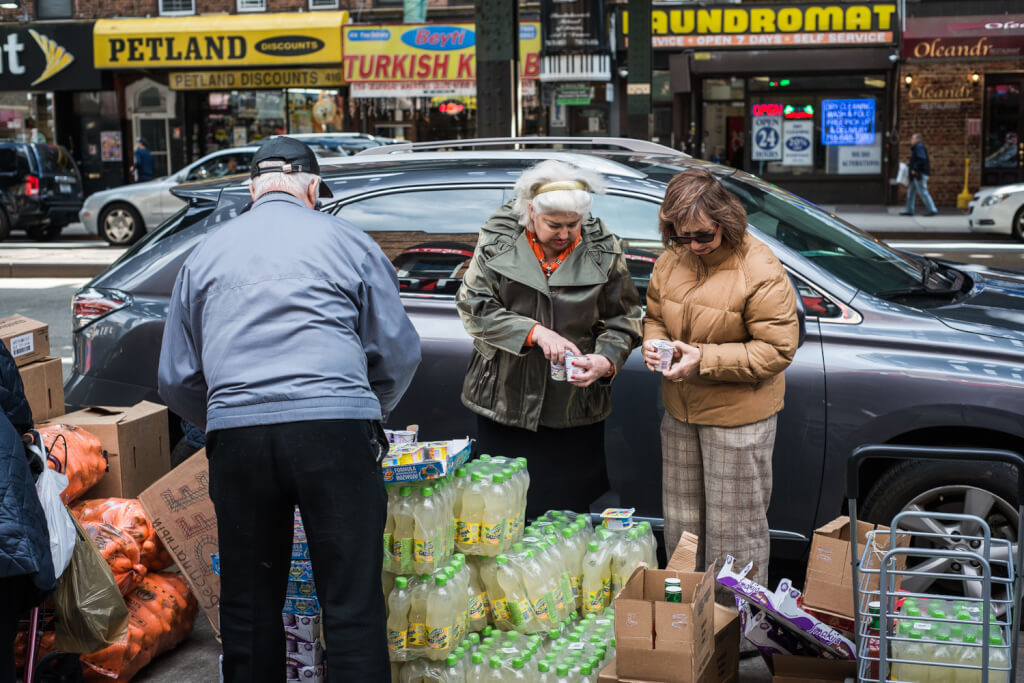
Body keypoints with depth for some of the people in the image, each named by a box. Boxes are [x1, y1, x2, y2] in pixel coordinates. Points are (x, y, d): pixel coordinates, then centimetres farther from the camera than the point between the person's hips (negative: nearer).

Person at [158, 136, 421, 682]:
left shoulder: (206, 253, 18)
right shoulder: (348, 242, 11)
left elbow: (176, 381, 20)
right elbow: (399, 354, 13)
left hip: (236, 433, 2)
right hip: (337, 430, -2)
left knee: (249, 602, 13)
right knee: (353, 606, 0)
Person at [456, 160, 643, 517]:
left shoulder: (603, 250, -1)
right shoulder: (497, 239, -3)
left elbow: (622, 319, 5)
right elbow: (474, 307, -6)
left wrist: (607, 360, -16)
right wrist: (535, 332, -18)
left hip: (575, 410, 0)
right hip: (504, 403, 0)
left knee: (568, 515, 6)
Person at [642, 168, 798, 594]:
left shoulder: (760, 271, -17)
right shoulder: (671, 260, 2)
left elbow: (777, 349, -18)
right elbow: (654, 315, 17)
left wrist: (705, 360, -24)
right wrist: (653, 342, -8)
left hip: (737, 416, -6)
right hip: (679, 413, 7)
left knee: (734, 525, 3)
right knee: (681, 520, 18)